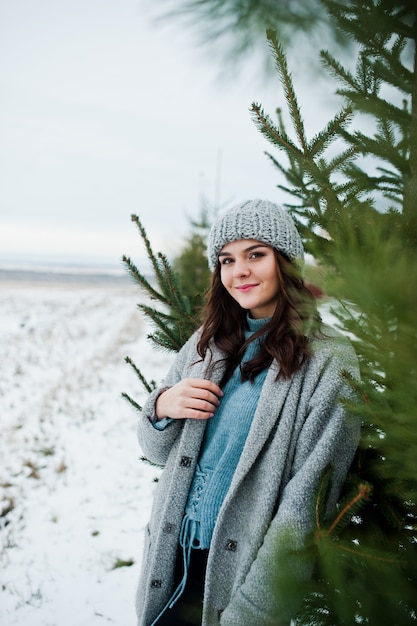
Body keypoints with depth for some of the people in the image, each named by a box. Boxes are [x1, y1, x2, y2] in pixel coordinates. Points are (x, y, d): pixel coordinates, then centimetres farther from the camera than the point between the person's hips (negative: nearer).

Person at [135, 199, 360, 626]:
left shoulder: (329, 361, -13)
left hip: (241, 574, -4)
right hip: (173, 560, 4)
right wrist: (161, 408, -11)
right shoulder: (208, 343, 3)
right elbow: (156, 450, 10)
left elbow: (305, 502, -15)